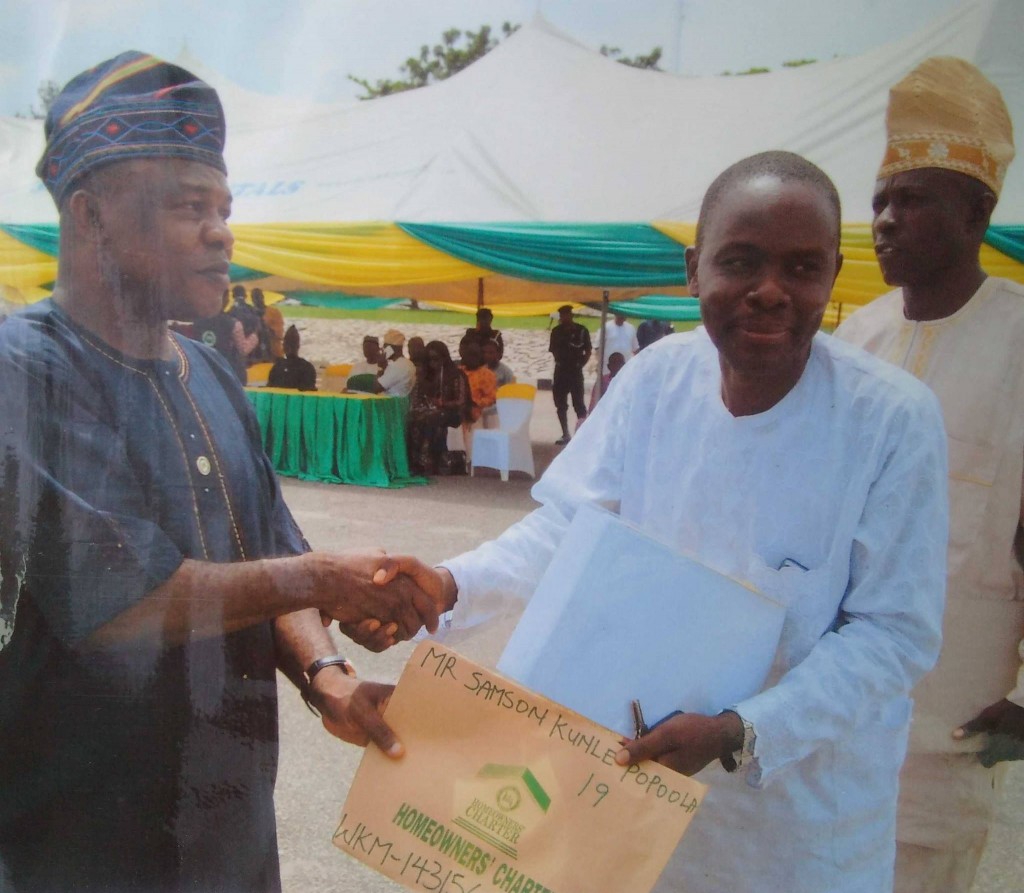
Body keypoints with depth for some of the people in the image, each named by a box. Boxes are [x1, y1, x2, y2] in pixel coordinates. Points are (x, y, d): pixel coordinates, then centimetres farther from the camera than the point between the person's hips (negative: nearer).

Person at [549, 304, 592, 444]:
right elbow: (553, 351, 10)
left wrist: (580, 364, -6)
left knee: (578, 404, -7)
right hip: (560, 371, 4)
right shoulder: (556, 331, 5)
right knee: (560, 405, 5)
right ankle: (565, 434, 12)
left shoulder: (581, 330, -4)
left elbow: (588, 351, 1)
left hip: (576, 372, -4)